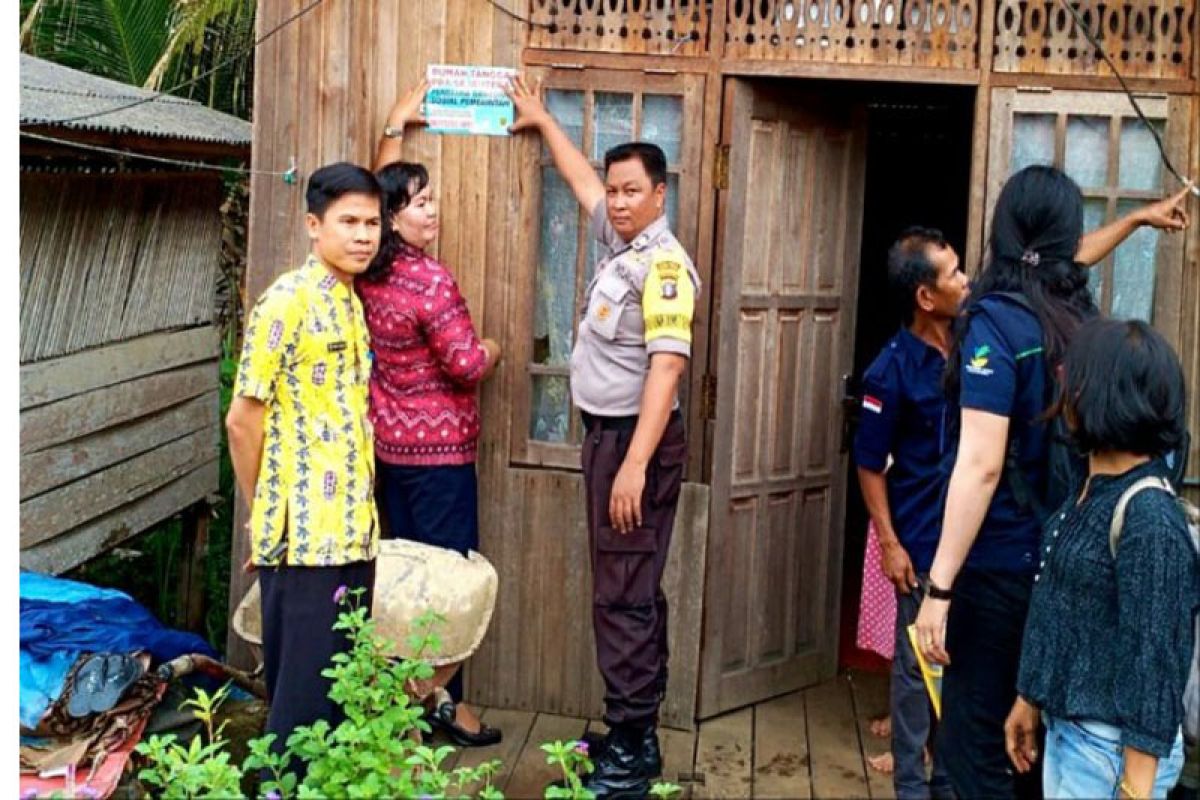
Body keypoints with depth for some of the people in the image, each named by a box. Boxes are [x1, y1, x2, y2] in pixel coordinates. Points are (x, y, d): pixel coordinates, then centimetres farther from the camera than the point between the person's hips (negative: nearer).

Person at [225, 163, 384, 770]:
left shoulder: (352, 304, 13)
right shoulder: (287, 301, -12)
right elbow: (243, 421, -11)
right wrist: (261, 515, -2)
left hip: (351, 531, 8)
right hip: (303, 534, -8)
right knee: (303, 696, -1)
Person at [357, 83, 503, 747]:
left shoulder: (367, 275, 4)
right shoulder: (430, 282, -20)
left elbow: (376, 190, 20)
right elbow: (466, 365, -19)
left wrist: (395, 126, 27)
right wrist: (491, 350, 3)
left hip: (387, 444, 8)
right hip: (437, 447, -8)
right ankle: (444, 698, 7)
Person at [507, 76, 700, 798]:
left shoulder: (663, 264, -15)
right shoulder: (621, 239, 13)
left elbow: (667, 364, -23)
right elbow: (582, 178, 31)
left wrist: (635, 462, -29)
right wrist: (542, 121, 43)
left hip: (638, 438, -10)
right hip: (609, 432, 10)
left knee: (625, 596, -9)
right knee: (632, 591, 12)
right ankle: (637, 738, 21)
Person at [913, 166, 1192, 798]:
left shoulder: (996, 320, -17)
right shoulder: (1076, 313, 0)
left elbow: (981, 466, -22)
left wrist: (939, 588, -21)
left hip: (998, 567, -7)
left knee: (975, 748, 0)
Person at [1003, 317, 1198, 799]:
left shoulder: (1148, 516, -22)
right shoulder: (1090, 490, 4)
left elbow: (1155, 663, -22)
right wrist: (1029, 700, 18)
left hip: (1112, 745, -8)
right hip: (1066, 729, 8)